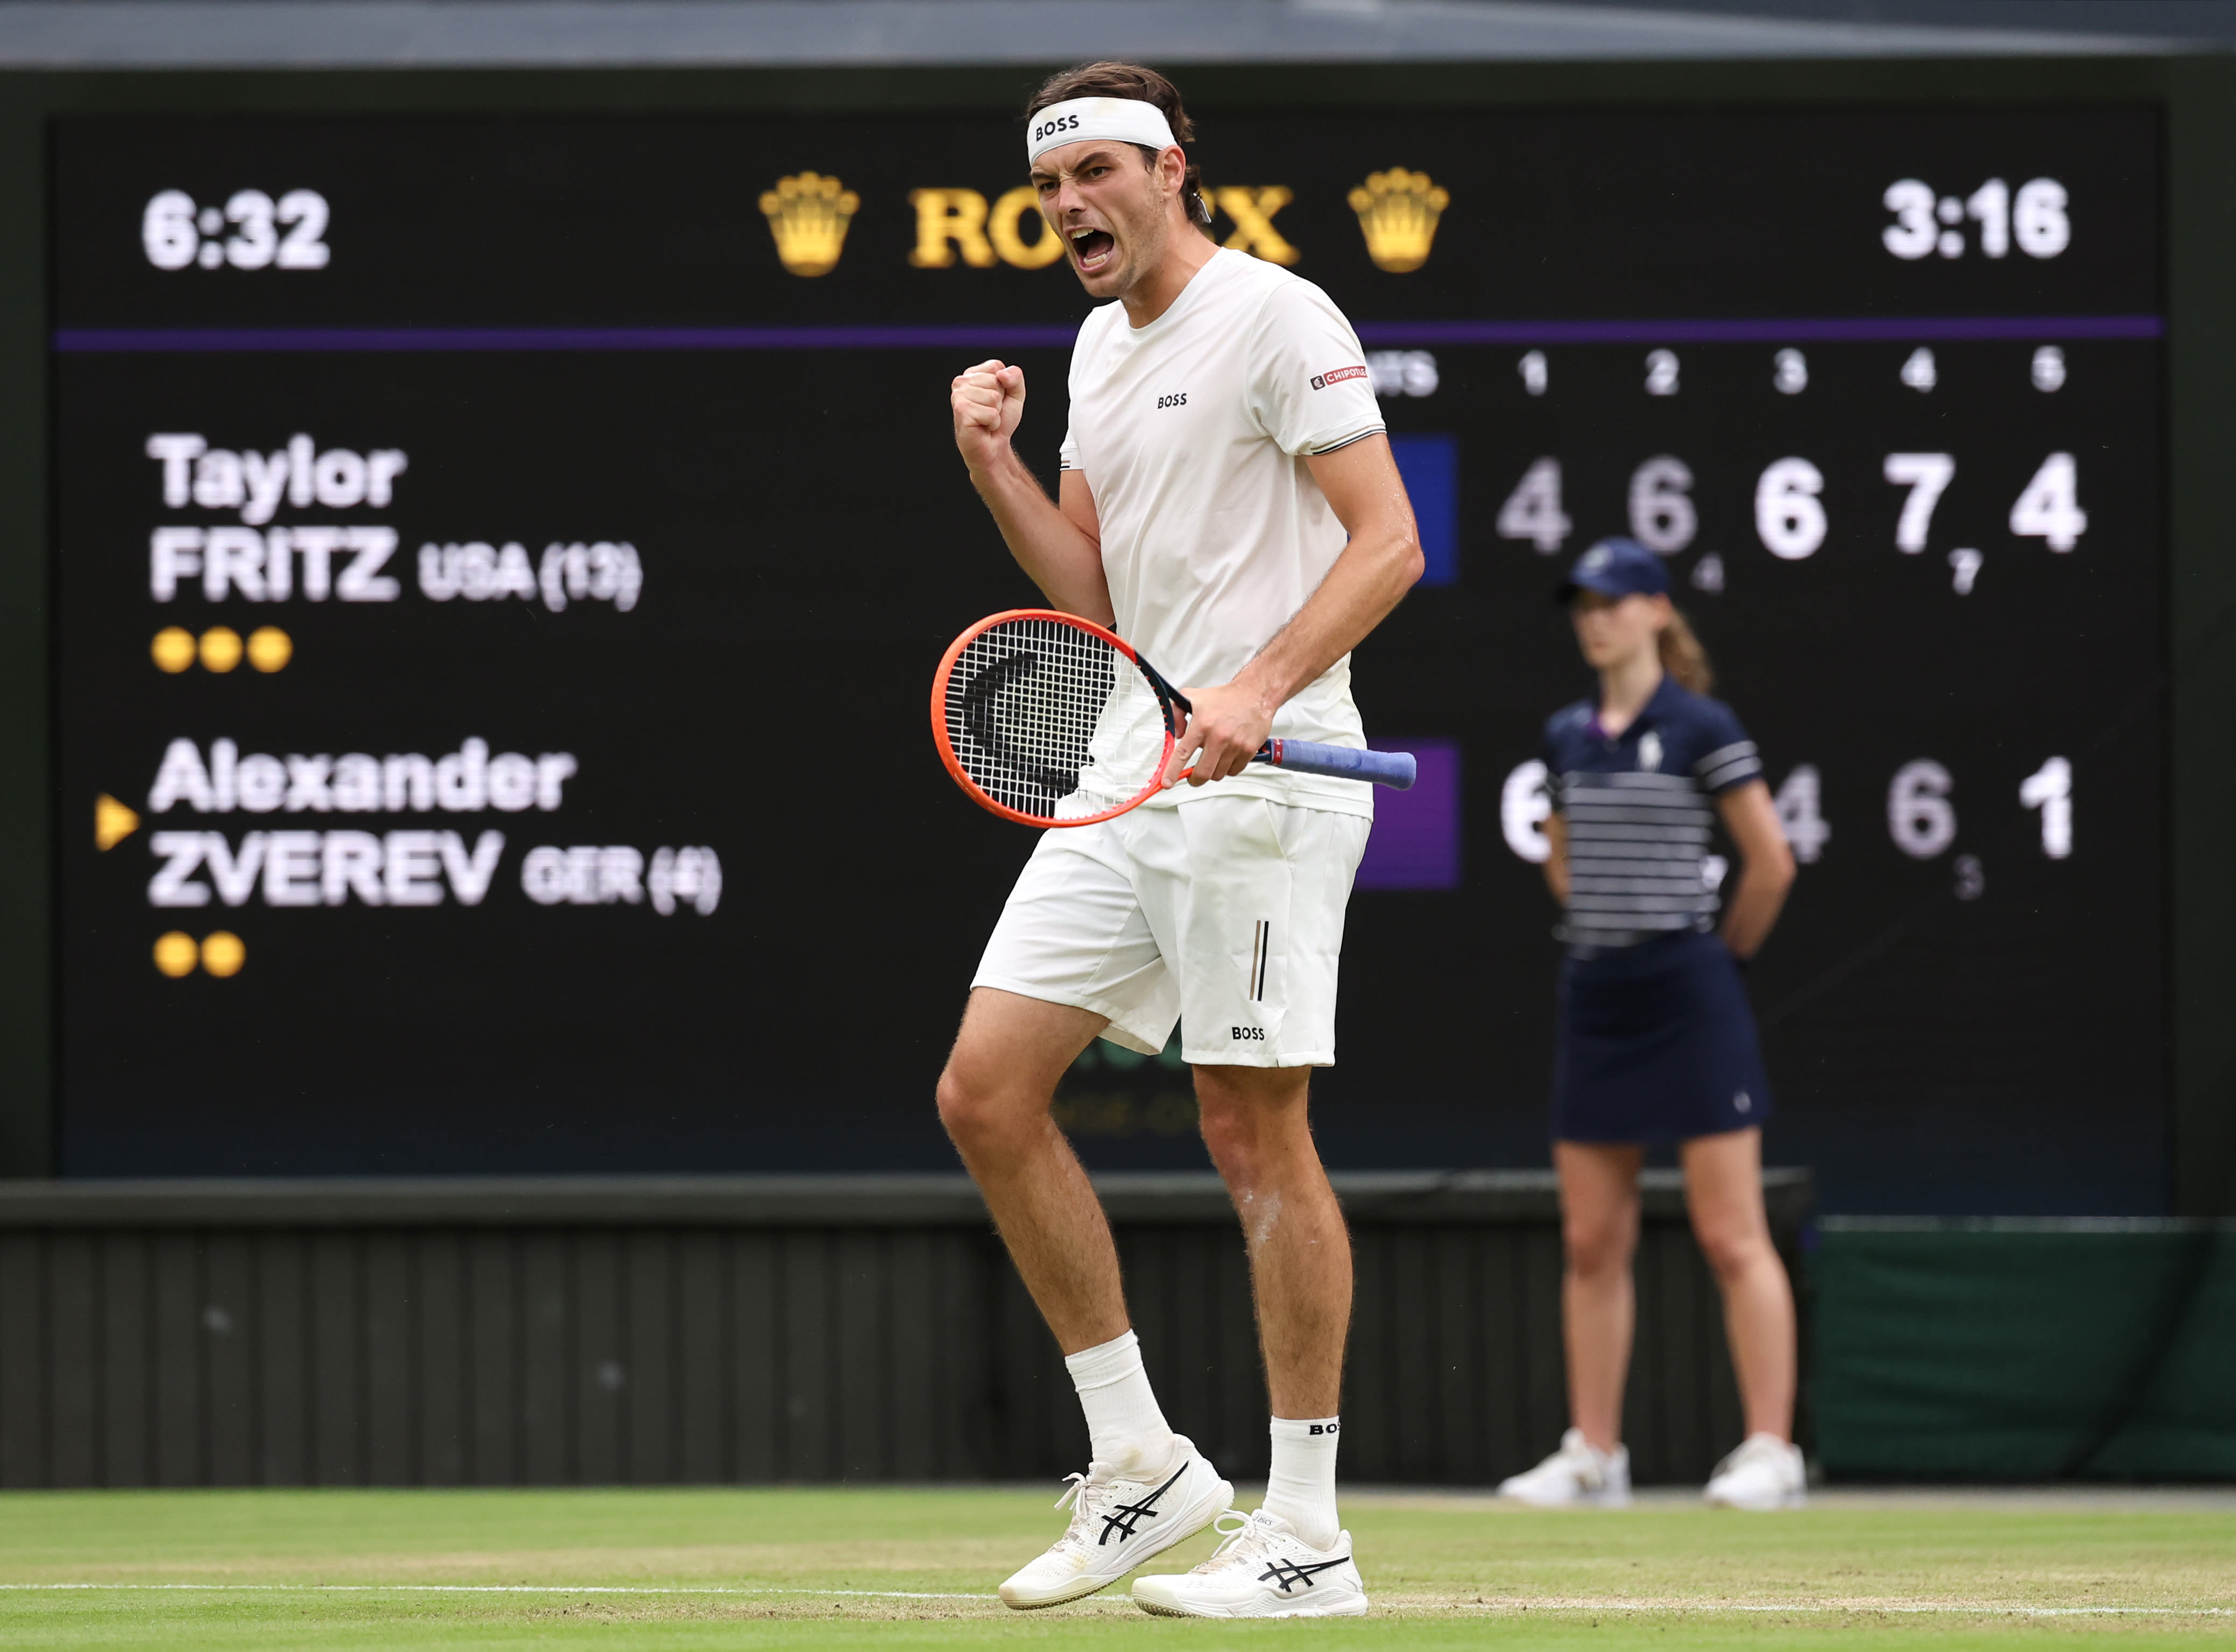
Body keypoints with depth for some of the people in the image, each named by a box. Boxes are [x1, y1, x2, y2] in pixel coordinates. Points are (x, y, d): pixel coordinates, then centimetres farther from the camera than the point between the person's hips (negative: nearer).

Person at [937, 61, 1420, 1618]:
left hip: (1263, 781, -9)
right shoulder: (1102, 345, 18)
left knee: (1255, 1133, -6)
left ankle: (1306, 1535, 1)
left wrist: (1259, 689, -26)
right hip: (1126, 787, 9)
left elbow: (1388, 541, -14)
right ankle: (1140, 1465, 9)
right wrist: (995, 464, 5)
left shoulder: (1276, 318, -8)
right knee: (986, 1093, 1)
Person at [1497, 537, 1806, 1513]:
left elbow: (1771, 864, -4)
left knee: (1732, 1239, -6)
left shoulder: (1701, 729, -6)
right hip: (1595, 994, 7)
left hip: (1688, 996, -7)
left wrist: (1722, 954, 5)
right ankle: (1593, 1455, 9)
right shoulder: (1567, 738, 12)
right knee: (1592, 1242, 6)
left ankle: (1771, 1453, -6)